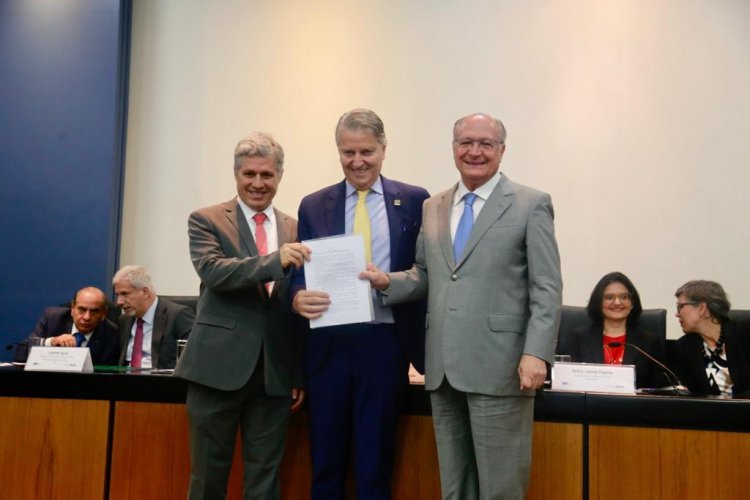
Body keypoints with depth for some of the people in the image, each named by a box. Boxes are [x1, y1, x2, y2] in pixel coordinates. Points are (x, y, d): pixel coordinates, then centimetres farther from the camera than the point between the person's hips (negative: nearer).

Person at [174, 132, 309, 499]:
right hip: (219, 367, -3)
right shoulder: (206, 220, 1)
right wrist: (275, 260, -30)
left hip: (274, 372, 3)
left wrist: (299, 375, 9)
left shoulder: (294, 230, 10)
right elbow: (213, 272, -18)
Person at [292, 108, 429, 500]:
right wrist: (299, 296, -16)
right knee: (325, 465, 10)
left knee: (375, 467, 7)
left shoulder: (414, 201, 4)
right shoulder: (314, 206, 8)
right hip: (329, 345, 2)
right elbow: (301, 273, 4)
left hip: (385, 343, -1)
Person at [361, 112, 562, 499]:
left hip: (498, 367, -5)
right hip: (443, 368, 5)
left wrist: (536, 354, -16)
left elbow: (547, 289, -6)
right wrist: (388, 282, -3)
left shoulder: (531, 205, -1)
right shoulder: (432, 207, 14)